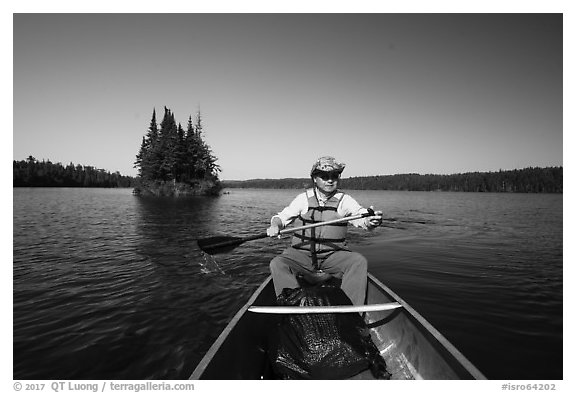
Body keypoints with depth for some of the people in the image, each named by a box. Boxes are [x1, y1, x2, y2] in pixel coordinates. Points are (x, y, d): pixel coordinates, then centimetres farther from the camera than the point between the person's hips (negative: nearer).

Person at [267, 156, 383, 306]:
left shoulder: (345, 200, 2)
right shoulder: (303, 198, 5)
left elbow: (361, 217, -12)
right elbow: (282, 217, 7)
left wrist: (372, 221, -36)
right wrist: (275, 226, -17)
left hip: (334, 255, 0)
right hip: (301, 254, 0)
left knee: (359, 261, -24)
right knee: (277, 264, -24)